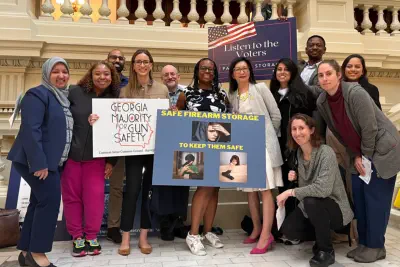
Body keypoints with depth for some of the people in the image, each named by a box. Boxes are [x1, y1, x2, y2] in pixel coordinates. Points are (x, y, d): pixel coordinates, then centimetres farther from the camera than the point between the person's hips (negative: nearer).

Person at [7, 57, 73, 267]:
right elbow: (30, 130, -20)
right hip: (36, 161, -9)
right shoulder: (38, 94, -11)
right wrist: (38, 162, -25)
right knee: (50, 201, -10)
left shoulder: (63, 98, 16)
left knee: (40, 202, 11)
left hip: (51, 161, 9)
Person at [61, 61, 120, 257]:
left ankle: (92, 236, 20)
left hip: (96, 156, 1)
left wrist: (111, 160, 0)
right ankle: (77, 236, 25)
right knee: (72, 196, 8)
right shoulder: (75, 92, -5)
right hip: (69, 152, 0)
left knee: (94, 196, 0)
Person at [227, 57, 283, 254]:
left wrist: (268, 136, 7)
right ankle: (256, 229, 23)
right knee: (250, 189, 9)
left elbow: (276, 115, 1)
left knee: (265, 189, -6)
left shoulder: (260, 88, 1)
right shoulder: (232, 96, 12)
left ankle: (266, 235, -2)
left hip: (263, 143, -4)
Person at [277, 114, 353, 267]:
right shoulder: (298, 154, -1)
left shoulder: (326, 152, -22)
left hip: (335, 208, -6)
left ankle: (326, 250, -12)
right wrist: (294, 179, -11)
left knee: (311, 201, -35)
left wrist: (290, 192, -28)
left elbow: (323, 189, -34)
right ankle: (322, 237, 16)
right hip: (311, 208, 6)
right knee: (287, 229, -15)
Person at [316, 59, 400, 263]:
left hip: (382, 150, -6)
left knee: (375, 199, -2)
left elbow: (369, 128, -22)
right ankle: (363, 243, 22)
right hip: (359, 154, 7)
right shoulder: (321, 102, -6)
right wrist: (355, 156, 2)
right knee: (359, 198, 8)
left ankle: (375, 246, 13)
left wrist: (366, 156, -13)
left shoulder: (355, 93, -25)